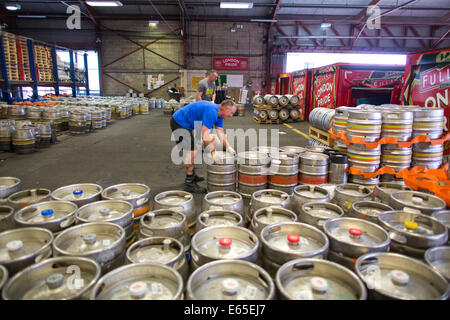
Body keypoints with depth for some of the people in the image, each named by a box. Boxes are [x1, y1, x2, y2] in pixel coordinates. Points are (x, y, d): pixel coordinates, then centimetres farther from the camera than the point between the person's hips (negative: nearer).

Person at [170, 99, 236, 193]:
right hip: (179, 123, -11)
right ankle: (189, 183, -8)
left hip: (188, 125, 11)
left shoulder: (218, 113, 4)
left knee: (196, 147, 17)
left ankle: (192, 175, 30)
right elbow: (205, 135, -32)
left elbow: (220, 132, 6)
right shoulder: (211, 112, -27)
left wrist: (228, 147, -3)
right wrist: (213, 152, -29)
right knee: (192, 149, -13)